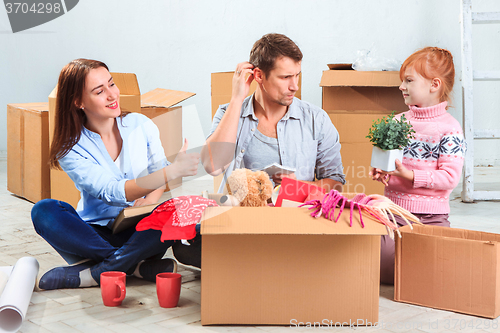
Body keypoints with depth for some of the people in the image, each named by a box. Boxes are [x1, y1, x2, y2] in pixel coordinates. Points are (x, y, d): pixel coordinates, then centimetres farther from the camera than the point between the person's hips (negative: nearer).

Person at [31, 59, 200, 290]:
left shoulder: (140, 125, 0)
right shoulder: (71, 149, -10)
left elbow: (159, 174, 7)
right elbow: (112, 193, -24)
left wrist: (149, 202, -18)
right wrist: (171, 171, -38)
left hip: (140, 232, 1)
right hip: (96, 233, -1)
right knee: (44, 211, -27)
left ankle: (93, 274, -24)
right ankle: (135, 266, -26)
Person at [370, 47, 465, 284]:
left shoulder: (449, 128, -8)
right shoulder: (398, 121, 8)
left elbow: (450, 177, -14)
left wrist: (411, 176, -22)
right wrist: (380, 172, -7)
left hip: (432, 215, -3)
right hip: (394, 210, 3)